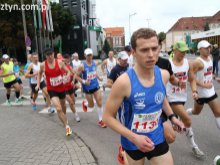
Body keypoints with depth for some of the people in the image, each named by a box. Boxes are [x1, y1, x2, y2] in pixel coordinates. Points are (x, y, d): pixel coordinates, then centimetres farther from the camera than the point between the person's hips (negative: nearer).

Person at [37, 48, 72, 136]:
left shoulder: (59, 62, -10)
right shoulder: (43, 65, -10)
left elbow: (68, 72, -3)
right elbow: (40, 74, 11)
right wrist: (38, 84, 4)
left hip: (61, 88, 2)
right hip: (52, 90, -2)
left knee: (63, 106, 24)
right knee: (58, 109, -19)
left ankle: (64, 117, 56)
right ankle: (67, 126, -7)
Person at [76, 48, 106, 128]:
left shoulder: (94, 63, 0)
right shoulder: (82, 66, -16)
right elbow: (77, 76, -10)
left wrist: (98, 77, 1)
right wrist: (84, 81, -24)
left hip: (96, 86, 4)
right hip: (87, 88, -4)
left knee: (100, 103, 0)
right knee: (91, 105, 10)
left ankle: (100, 120, 15)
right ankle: (84, 104, 47)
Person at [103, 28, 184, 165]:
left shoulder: (164, 75, -11)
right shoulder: (124, 82, -27)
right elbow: (108, 117, -18)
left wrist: (172, 116, 3)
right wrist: (134, 137, -25)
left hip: (158, 139, 4)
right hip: (132, 142, -3)